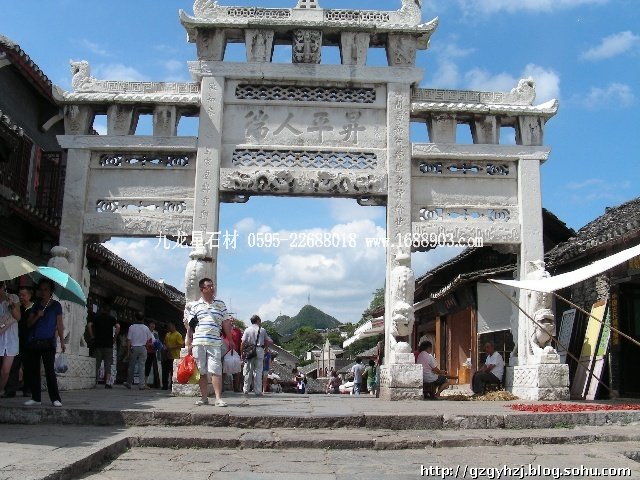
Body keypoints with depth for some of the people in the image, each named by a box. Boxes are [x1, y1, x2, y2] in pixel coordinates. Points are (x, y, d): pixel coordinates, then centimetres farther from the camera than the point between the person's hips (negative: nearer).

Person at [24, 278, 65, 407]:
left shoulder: (56, 305, 6)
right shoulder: (36, 306, 15)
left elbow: (59, 324, 5)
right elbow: (29, 323, 11)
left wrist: (62, 341, -1)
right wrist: (37, 316, -8)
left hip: (48, 342, -4)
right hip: (33, 342, 4)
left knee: (49, 370, -10)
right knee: (31, 370, 3)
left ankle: (55, 399, -8)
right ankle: (36, 398, 13)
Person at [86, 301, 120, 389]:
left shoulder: (96, 317, 7)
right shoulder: (112, 318, 5)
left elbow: (89, 325, -9)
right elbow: (118, 326, -10)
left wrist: (92, 337, -3)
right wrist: (114, 337, -1)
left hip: (97, 343, 1)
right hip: (108, 344, 0)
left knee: (97, 364, 7)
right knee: (108, 364, 2)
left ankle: (95, 382, 6)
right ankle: (108, 382, -4)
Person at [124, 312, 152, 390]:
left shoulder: (132, 327, -4)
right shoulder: (146, 328, 1)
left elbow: (129, 339, -6)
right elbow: (150, 339, 5)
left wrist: (129, 349, -1)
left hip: (133, 348, -1)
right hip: (143, 348, 1)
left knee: (131, 366, 10)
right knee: (141, 366, 1)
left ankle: (129, 383, 22)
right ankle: (141, 384, -5)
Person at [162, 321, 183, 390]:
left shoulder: (178, 335, -8)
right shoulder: (167, 334, 17)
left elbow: (181, 345, -15)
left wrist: (171, 348, -20)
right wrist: (165, 348, 4)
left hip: (174, 357, -8)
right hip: (167, 356, 8)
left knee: (173, 372, -1)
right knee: (165, 371, 7)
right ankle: (165, 386, 15)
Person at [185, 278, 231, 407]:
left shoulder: (220, 304, 11)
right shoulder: (194, 305, 10)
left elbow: (226, 323, 12)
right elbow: (190, 326, 11)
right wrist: (189, 343, 7)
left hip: (215, 342, -1)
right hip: (198, 343, 1)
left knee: (216, 370, -8)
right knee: (201, 371, 6)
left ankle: (218, 398, -9)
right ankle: (204, 397, 15)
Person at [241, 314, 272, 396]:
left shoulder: (247, 330, 4)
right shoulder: (262, 330, 4)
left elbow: (243, 343, -3)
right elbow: (270, 341, 2)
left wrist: (242, 352, 3)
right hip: (259, 351, -1)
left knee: (248, 371, 8)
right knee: (258, 371, 2)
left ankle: (246, 390, 12)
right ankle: (258, 391, 1)